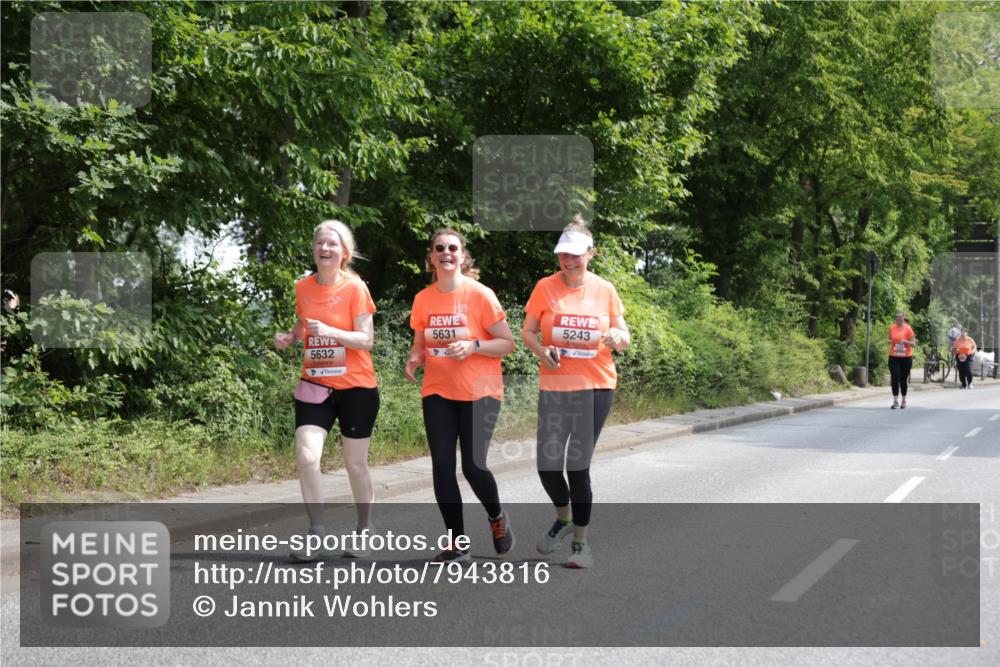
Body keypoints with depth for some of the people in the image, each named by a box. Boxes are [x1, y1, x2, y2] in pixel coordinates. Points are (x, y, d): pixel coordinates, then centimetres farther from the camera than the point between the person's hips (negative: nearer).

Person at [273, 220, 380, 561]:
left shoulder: (355, 287, -10)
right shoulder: (303, 287, 3)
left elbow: (366, 340, -13)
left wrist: (330, 332, -28)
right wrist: (290, 336, -1)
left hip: (356, 388, -3)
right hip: (315, 386, 3)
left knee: (355, 465, 7)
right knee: (306, 456, -13)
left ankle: (363, 532, 27)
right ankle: (316, 530, 2)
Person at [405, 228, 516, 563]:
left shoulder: (480, 295, -9)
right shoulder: (422, 299, 3)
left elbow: (507, 343, -6)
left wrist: (473, 346, -21)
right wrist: (414, 359, -6)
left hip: (479, 393, -4)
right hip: (437, 393, 4)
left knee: (473, 465, -9)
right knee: (442, 466, -2)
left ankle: (497, 517, 24)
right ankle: (457, 543, 11)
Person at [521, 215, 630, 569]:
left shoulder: (604, 290, 2)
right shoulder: (545, 287, 0)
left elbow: (623, 336, 8)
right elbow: (527, 332, 4)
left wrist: (618, 338, -15)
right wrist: (541, 351, -16)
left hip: (595, 386, -1)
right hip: (553, 387, 1)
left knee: (578, 465, -1)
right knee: (547, 464, -1)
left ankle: (581, 541, 14)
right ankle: (563, 518, 31)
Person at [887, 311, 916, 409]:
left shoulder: (908, 328, -4)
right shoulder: (891, 328, 4)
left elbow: (913, 343, -3)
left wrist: (905, 342, -21)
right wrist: (890, 341, 0)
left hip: (906, 357, -1)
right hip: (894, 357, 1)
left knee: (903, 379, 7)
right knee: (895, 378, -11)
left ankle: (904, 401, 23)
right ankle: (895, 401, -7)